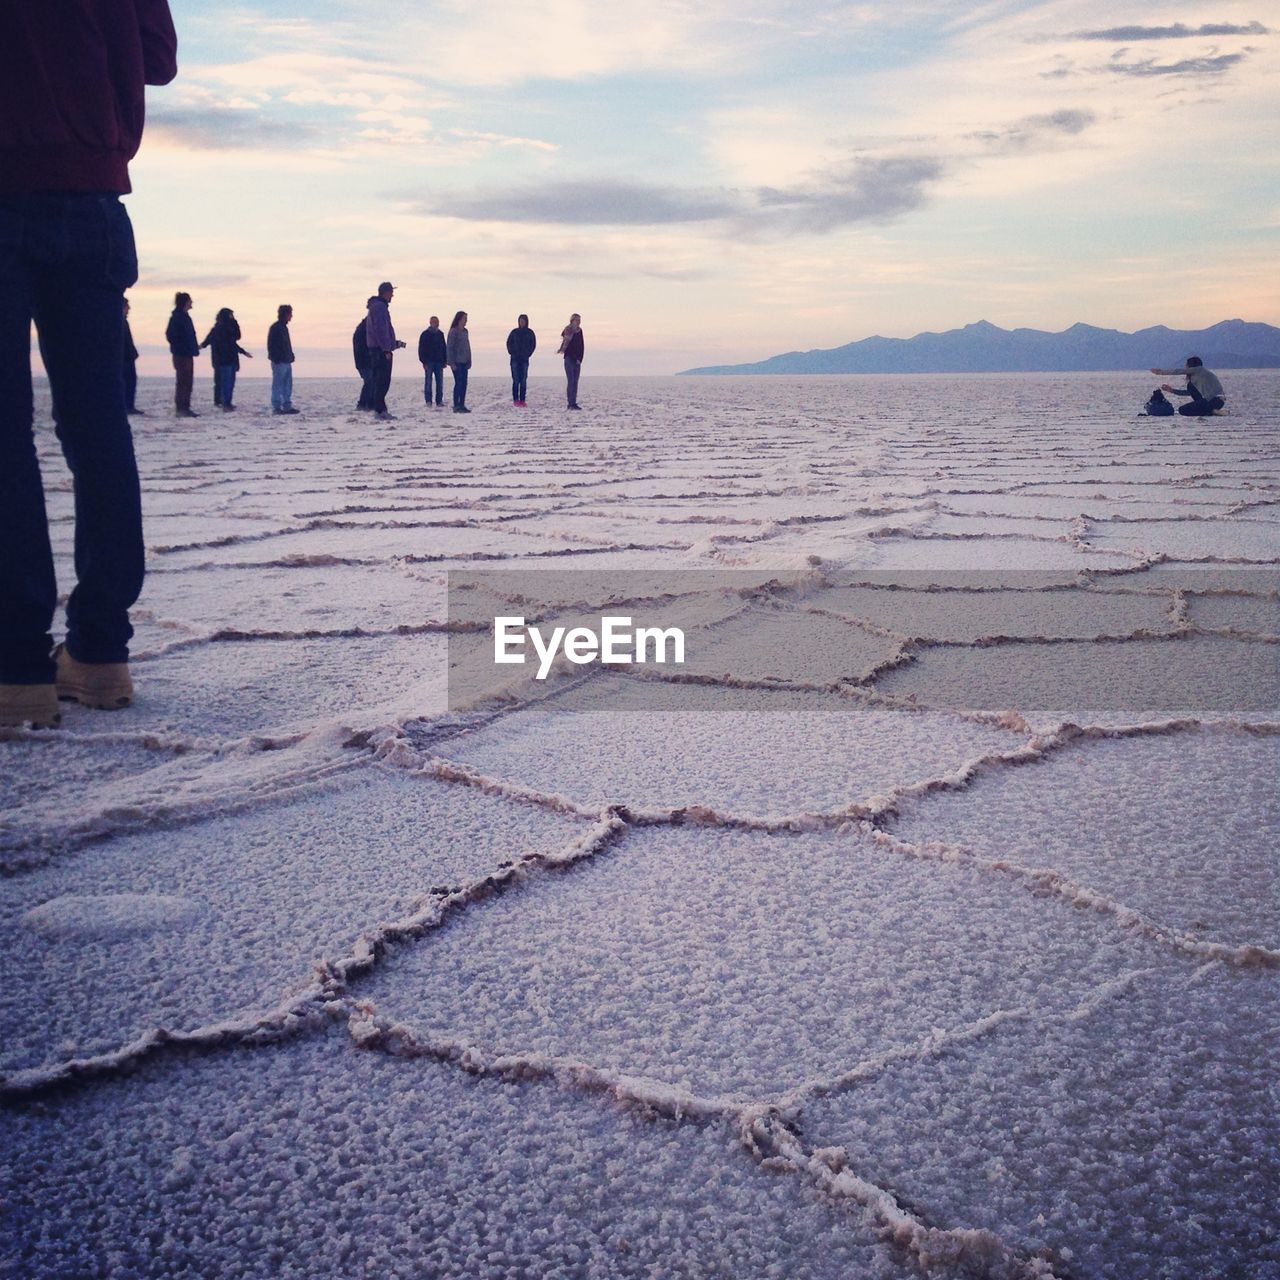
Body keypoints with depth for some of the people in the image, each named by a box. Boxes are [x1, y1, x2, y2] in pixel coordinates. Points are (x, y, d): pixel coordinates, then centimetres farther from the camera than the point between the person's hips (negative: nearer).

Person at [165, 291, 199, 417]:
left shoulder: (185, 316, 16)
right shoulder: (177, 317, -12)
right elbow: (170, 335, -17)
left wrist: (194, 346, 14)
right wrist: (180, 347, -15)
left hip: (188, 354, 10)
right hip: (181, 354, -10)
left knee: (188, 382, 11)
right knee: (182, 381, -8)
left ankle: (185, 408, 15)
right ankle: (180, 408, -7)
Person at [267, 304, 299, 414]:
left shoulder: (284, 327, 17)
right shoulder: (275, 328, -11)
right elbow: (271, 345, -15)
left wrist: (290, 357, 18)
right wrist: (275, 359, -19)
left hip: (286, 361, 10)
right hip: (279, 362, -9)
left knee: (288, 385, 11)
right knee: (277, 385, -5)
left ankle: (287, 406, 15)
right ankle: (276, 407, -3)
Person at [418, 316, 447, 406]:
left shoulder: (440, 334, 13)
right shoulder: (425, 334, 0)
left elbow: (445, 348, 17)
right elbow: (421, 349, -3)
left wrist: (444, 361, 8)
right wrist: (424, 362, -11)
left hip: (439, 362, 4)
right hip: (429, 361, -4)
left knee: (440, 382, 2)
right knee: (428, 382, -3)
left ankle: (439, 400, 5)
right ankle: (428, 401, -2)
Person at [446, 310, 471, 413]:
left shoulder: (465, 331, 14)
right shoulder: (454, 331, -8)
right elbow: (449, 347, -11)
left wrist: (469, 361, 14)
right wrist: (452, 362, -15)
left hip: (464, 362, 7)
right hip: (457, 362, -7)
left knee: (464, 383, 6)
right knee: (458, 383, -8)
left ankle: (462, 405, 11)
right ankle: (456, 406, -4)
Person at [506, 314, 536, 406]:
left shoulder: (530, 333, 6)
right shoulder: (514, 332, 7)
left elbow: (533, 345, 8)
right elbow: (509, 343, 9)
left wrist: (528, 354, 0)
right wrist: (512, 353, -1)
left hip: (524, 359, 0)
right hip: (515, 359, 0)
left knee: (523, 380, -1)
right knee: (515, 380, -4)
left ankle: (522, 400, 0)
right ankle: (515, 400, -4)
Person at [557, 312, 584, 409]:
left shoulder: (579, 331, 12)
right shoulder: (568, 331, -6)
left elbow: (582, 346, 9)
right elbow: (568, 346, -12)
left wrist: (580, 359, -2)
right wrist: (576, 359, -14)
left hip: (577, 360, 6)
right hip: (569, 359, -6)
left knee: (575, 381, 4)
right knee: (570, 381, -10)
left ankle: (574, 403, 5)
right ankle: (571, 403, -12)